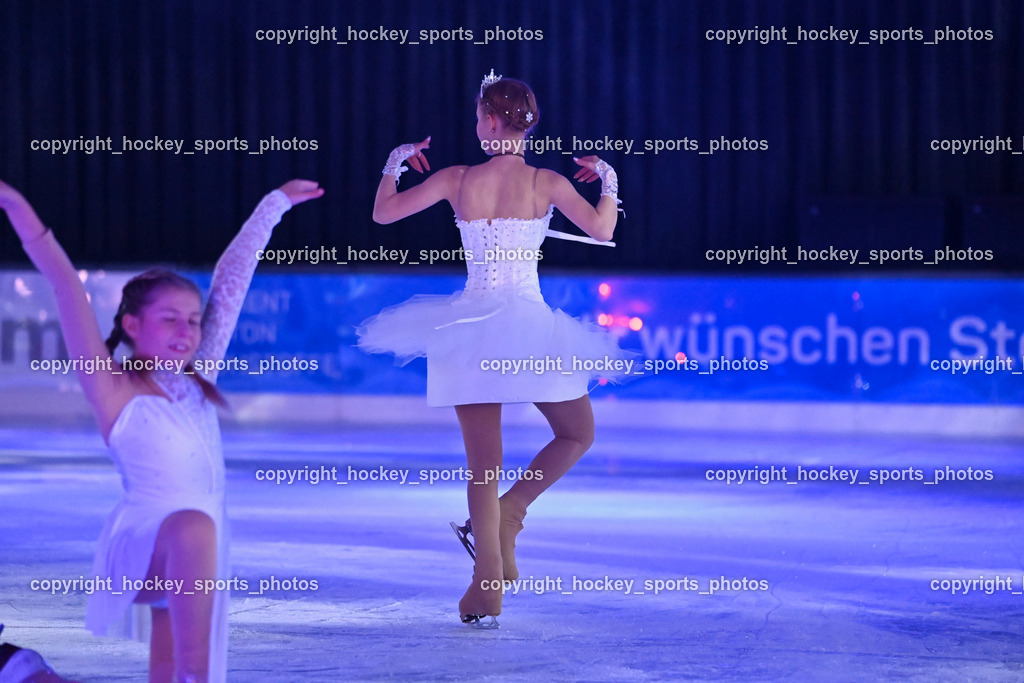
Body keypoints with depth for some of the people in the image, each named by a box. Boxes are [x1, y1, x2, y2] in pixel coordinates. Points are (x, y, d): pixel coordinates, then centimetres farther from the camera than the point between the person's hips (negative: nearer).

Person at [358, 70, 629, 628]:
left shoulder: (457, 180, -1)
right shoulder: (546, 183, -5)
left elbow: (383, 212, 6)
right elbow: (602, 230, -3)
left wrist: (395, 163, 22)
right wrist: (607, 179, 13)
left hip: (472, 323, 2)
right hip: (529, 325, -2)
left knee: (484, 465, 5)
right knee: (577, 435, 19)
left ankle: (486, 591, -1)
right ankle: (507, 514, 0)